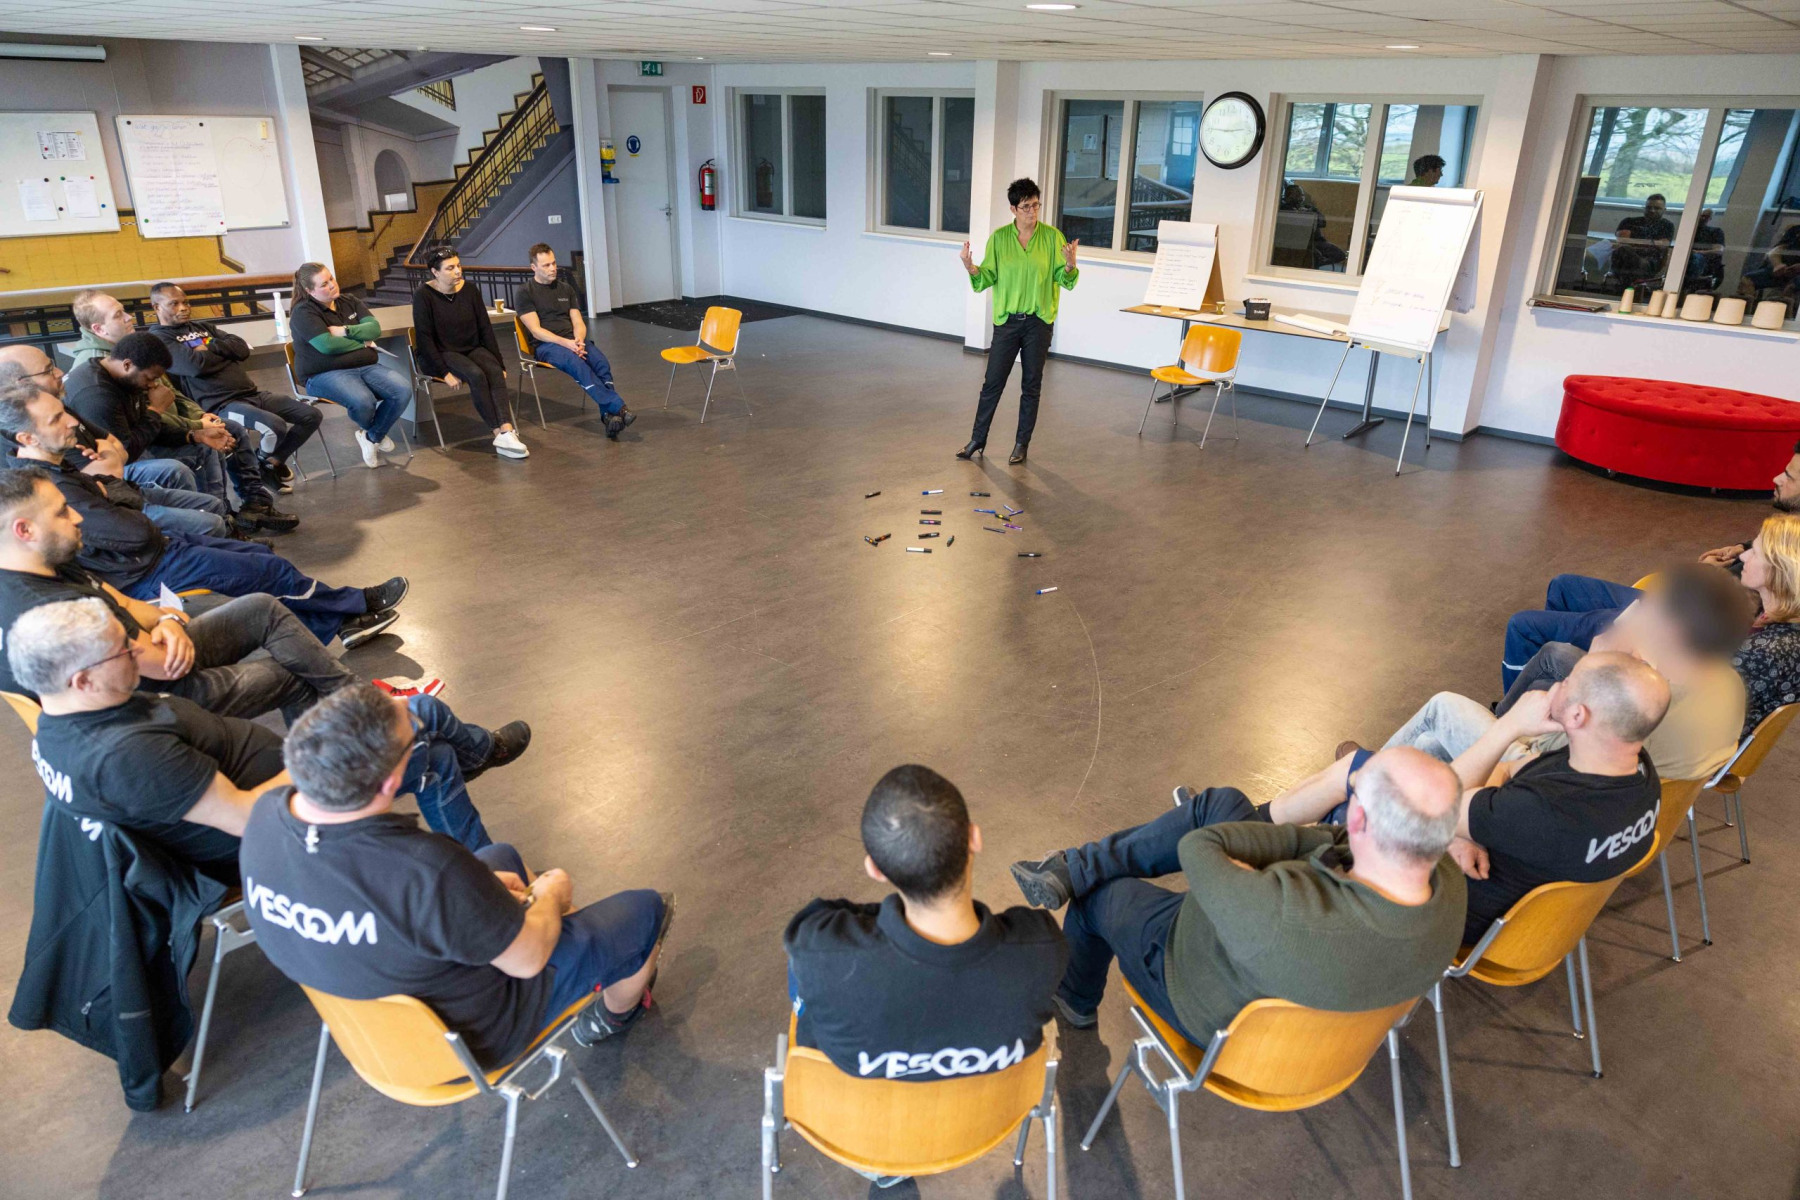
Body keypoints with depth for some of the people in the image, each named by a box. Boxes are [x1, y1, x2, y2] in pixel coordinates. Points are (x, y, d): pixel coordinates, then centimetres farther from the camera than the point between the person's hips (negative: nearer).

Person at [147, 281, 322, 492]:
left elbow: (243, 349, 10)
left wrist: (211, 347, -5)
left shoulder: (202, 326, 22)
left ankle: (275, 461, 18)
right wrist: (225, 353, 0)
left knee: (312, 416, 2)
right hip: (219, 405, -8)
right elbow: (196, 365, -18)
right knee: (275, 426, -32)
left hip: (252, 393, 8)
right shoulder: (159, 339, -2)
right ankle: (261, 464, 2)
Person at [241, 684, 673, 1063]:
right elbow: (527, 960, -24)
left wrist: (475, 886, 4)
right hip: (471, 1039, -6)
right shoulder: (432, 870, -43)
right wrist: (549, 896, -3)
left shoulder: (266, 815, -21)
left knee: (500, 857, 28)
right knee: (648, 909, 10)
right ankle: (613, 1015, 43)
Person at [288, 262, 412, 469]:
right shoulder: (304, 313, -7)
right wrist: (362, 342, -6)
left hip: (365, 366, 6)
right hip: (325, 374, -6)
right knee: (363, 401, -36)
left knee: (404, 389, -21)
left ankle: (371, 437, 0)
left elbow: (374, 328, 0)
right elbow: (327, 345, -20)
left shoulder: (349, 302, 13)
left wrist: (346, 331, -15)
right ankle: (369, 430, 6)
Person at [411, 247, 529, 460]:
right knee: (476, 375, -33)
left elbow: (485, 328, 7)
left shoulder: (469, 290, 4)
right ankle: (500, 433, -36)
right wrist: (445, 372, -20)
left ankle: (506, 431, -44)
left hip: (472, 349, 4)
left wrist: (500, 363, 0)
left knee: (495, 373, -28)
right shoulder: (424, 295, -9)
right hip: (441, 354, -4)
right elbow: (425, 338, -11)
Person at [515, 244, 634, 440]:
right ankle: (618, 408, -41)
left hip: (572, 340, 5)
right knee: (578, 365, -36)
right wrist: (566, 343, -20)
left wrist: (578, 340, -10)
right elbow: (535, 330, -7)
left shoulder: (566, 288, 19)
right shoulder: (526, 292, 2)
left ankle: (609, 416, -37)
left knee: (602, 362, -29)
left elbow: (578, 322, 14)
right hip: (545, 345, -4)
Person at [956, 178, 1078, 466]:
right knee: (993, 382, 3)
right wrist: (970, 267, -20)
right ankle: (977, 439, 16)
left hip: (1039, 321, 0)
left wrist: (1069, 264, -23)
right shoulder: (999, 238, -1)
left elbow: (1064, 280, -2)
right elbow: (987, 278, 0)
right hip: (1007, 320, 0)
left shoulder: (1052, 236, -2)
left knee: (1031, 385, 7)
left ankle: (1022, 444, 18)